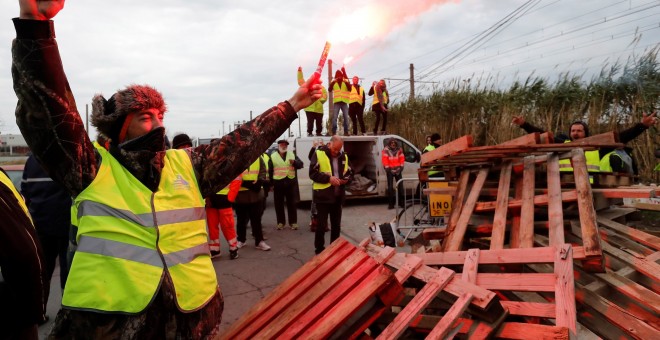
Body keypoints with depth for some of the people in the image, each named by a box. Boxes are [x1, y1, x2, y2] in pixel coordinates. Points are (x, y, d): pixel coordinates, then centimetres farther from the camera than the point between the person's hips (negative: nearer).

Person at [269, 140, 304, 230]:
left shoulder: (292, 155, 8)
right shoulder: (273, 156, 3)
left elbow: (300, 164, 4)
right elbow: (270, 171, 3)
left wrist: (294, 162, -18)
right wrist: (270, 183, 0)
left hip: (290, 182, 1)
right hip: (278, 183, -1)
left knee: (292, 203, 5)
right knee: (279, 204, 6)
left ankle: (293, 222, 13)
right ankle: (280, 222, 16)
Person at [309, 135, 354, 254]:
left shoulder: (343, 157, 7)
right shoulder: (319, 154, -7)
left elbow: (350, 173, 16)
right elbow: (313, 173, -12)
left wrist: (346, 179, -7)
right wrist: (329, 178, -21)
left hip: (338, 196, 5)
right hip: (323, 196, -5)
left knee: (336, 225, 14)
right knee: (322, 225, 0)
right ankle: (319, 250, 14)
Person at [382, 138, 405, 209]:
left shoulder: (399, 150, 8)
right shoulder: (386, 150, -3)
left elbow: (402, 159, 7)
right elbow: (384, 160, -7)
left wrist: (401, 167, -3)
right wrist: (387, 168, -11)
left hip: (397, 170, 3)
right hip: (390, 170, -3)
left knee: (400, 186, 5)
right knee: (390, 187, -4)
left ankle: (401, 202, 16)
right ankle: (391, 204, -1)